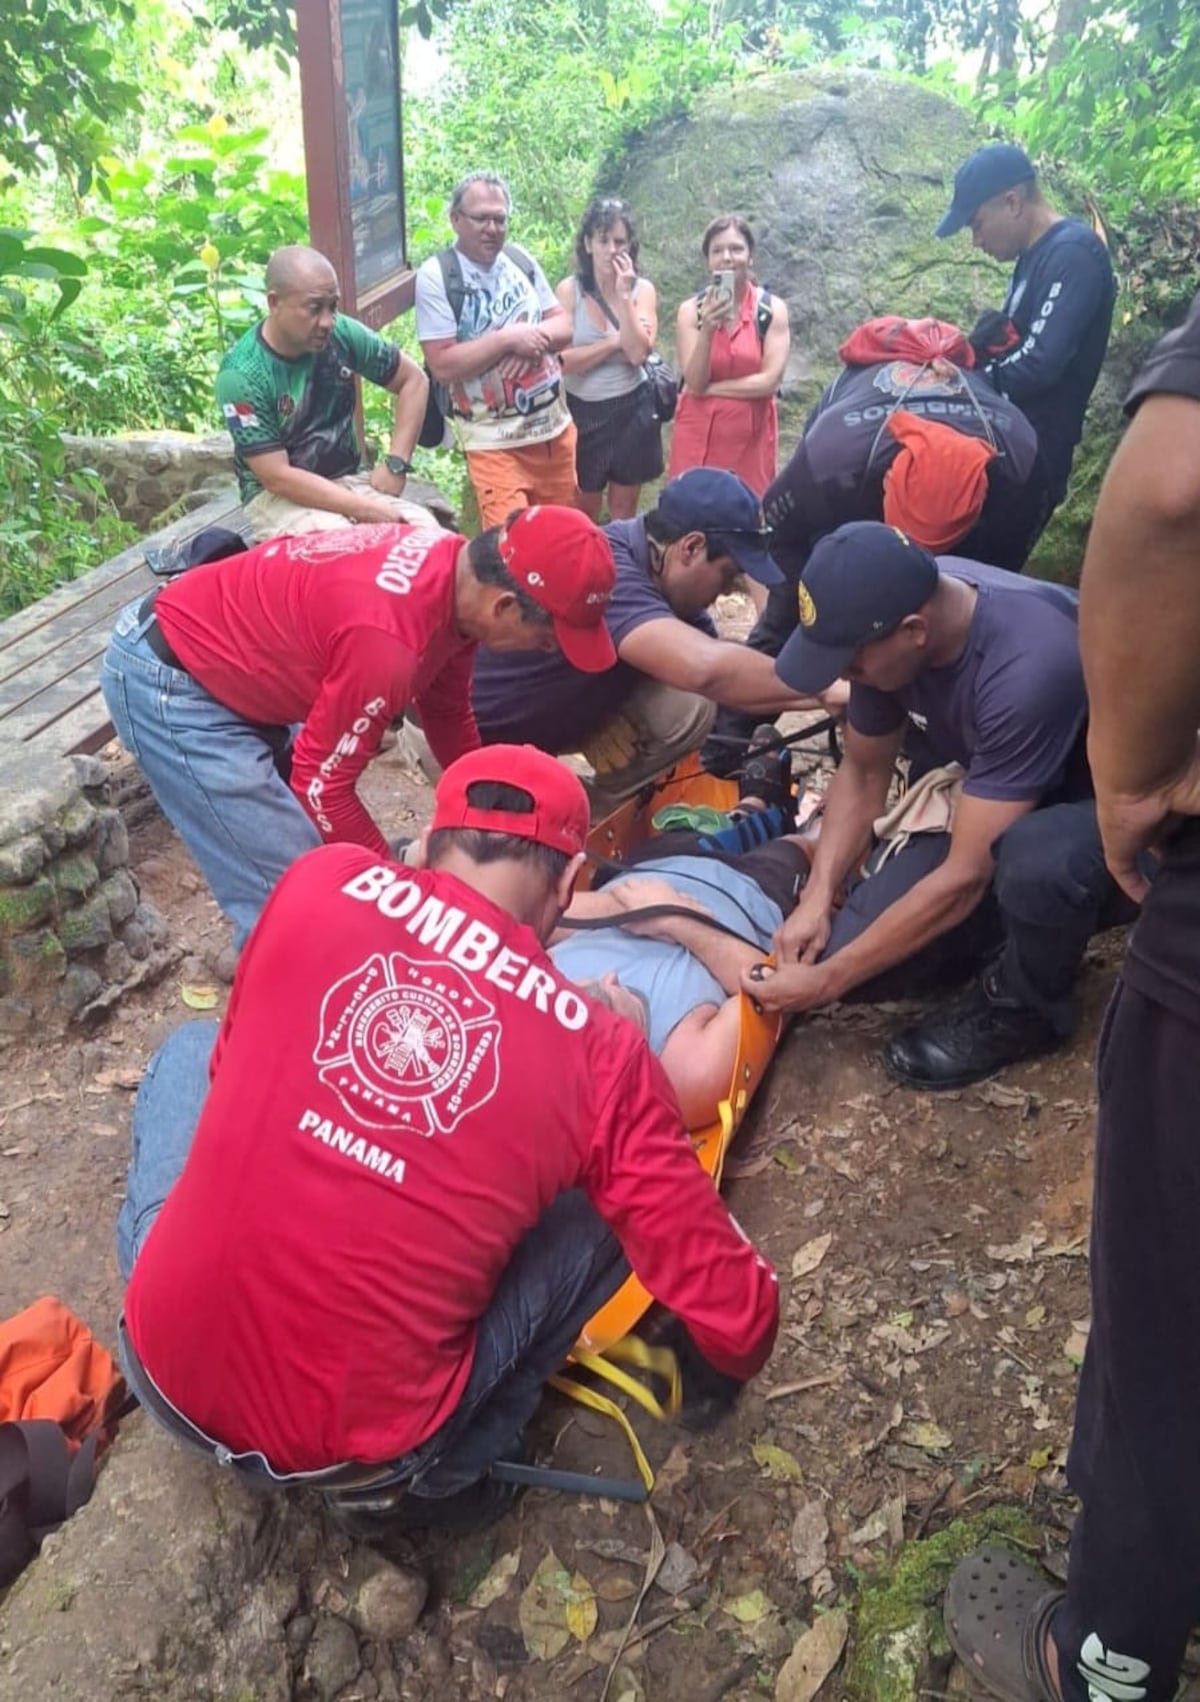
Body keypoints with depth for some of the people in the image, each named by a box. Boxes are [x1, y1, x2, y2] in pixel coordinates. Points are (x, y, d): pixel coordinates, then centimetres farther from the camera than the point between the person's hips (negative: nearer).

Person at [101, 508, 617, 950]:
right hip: (168, 677, -9)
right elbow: (322, 785, -22)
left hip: (217, 652, 9)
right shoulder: (389, 639, -34)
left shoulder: (456, 568, -5)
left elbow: (447, 712, 11)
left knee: (325, 858, 17)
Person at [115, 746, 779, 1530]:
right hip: (351, 1452, -2)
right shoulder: (600, 1052, -9)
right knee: (604, 1213, 11)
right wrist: (719, 1375, 21)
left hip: (162, 1363, 3)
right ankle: (442, 1473, 12)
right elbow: (732, 1311, -3)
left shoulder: (323, 880, -5)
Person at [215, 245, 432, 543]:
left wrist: (395, 464, -5)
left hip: (349, 479, 4)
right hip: (277, 496, -4)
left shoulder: (341, 333, -6)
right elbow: (277, 477, -21)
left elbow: (414, 380, 6)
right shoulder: (242, 374, -18)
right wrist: (371, 510, -26)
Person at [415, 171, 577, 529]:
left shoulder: (520, 258, 6)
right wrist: (508, 338, -20)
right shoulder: (435, 276, -10)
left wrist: (534, 337, -12)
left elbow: (564, 324, 9)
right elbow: (443, 365, -17)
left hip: (556, 427, 6)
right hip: (495, 442, -6)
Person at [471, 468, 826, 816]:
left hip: (556, 712, 7)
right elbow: (706, 669, -48)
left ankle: (595, 819, 7)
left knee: (686, 709, -10)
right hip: (471, 729, -7)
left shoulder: (667, 581, -6)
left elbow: (727, 678, -1)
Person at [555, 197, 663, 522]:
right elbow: (562, 360, -15)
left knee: (624, 512, 13)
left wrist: (624, 296, -18)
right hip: (583, 412, -1)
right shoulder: (569, 290, -6)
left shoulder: (643, 290, -2)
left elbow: (638, 352, -15)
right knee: (583, 512, 9)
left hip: (631, 411, 1)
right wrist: (614, 341, -16)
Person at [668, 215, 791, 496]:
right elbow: (694, 383, -9)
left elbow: (770, 381, -11)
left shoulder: (772, 308, -4)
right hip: (699, 434, 0)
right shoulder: (691, 310, -3)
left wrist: (710, 388, -11)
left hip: (751, 435, 0)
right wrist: (707, 330, -23)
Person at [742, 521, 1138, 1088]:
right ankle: (1015, 921, 12)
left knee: (1034, 858, -40)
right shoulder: (895, 606, -16)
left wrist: (827, 980, -25)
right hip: (979, 799, 5)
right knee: (856, 953, -13)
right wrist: (816, 898, -14)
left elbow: (965, 876, -32)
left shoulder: (1028, 667, -37)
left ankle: (1026, 1006, -9)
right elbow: (863, 772, -1)